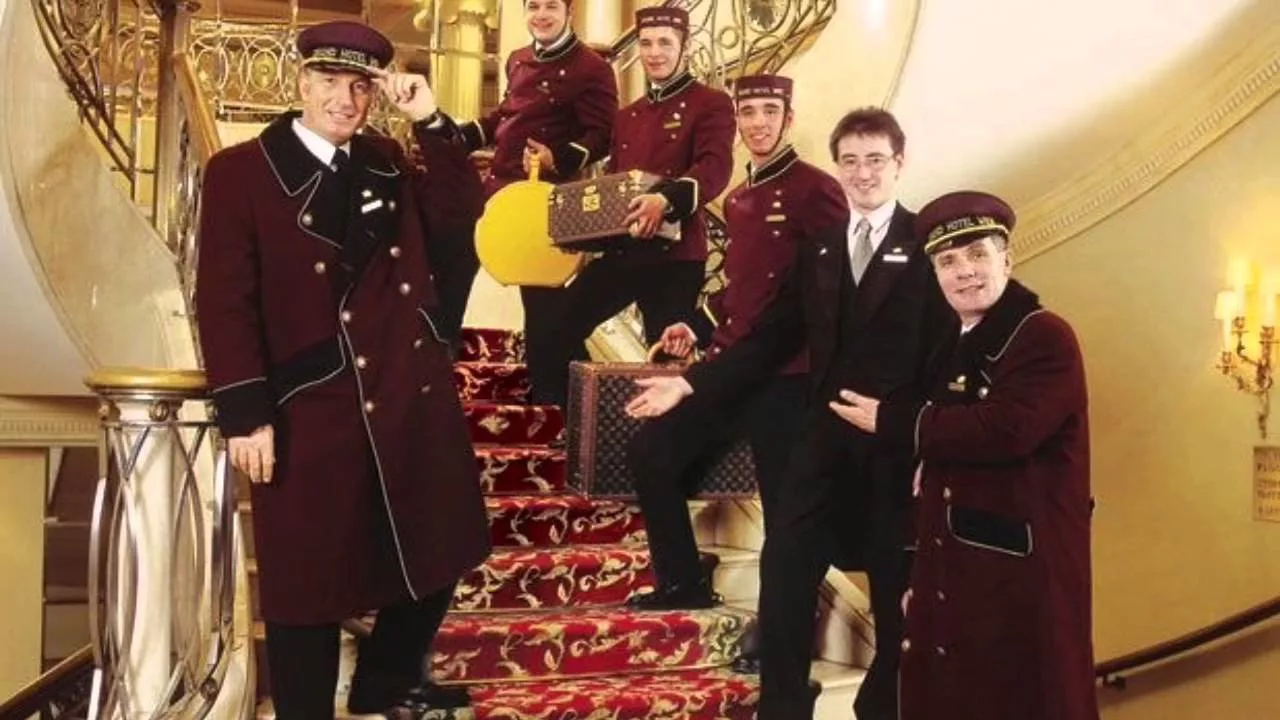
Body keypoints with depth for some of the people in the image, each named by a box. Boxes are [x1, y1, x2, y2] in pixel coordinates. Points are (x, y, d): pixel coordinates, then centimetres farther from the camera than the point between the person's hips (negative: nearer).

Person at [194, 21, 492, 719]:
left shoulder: (386, 162, 12)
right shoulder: (240, 171, -5)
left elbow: (462, 207, 9)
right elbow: (224, 301, -10)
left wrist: (429, 121, -2)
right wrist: (245, 414, -16)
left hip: (413, 396, 6)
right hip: (313, 410, -6)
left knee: (435, 555, 18)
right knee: (310, 582, 7)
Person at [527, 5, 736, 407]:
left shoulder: (712, 104, -1)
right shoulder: (627, 116, 20)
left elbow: (716, 168, -17)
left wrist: (667, 198, -35)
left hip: (676, 255, -6)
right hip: (620, 250, 7)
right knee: (554, 333, 4)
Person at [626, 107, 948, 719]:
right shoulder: (818, 250, 14)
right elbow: (773, 338, 9)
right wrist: (690, 382, 1)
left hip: (899, 446, -4)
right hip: (825, 439, 4)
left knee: (895, 588, 8)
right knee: (783, 572, 4)